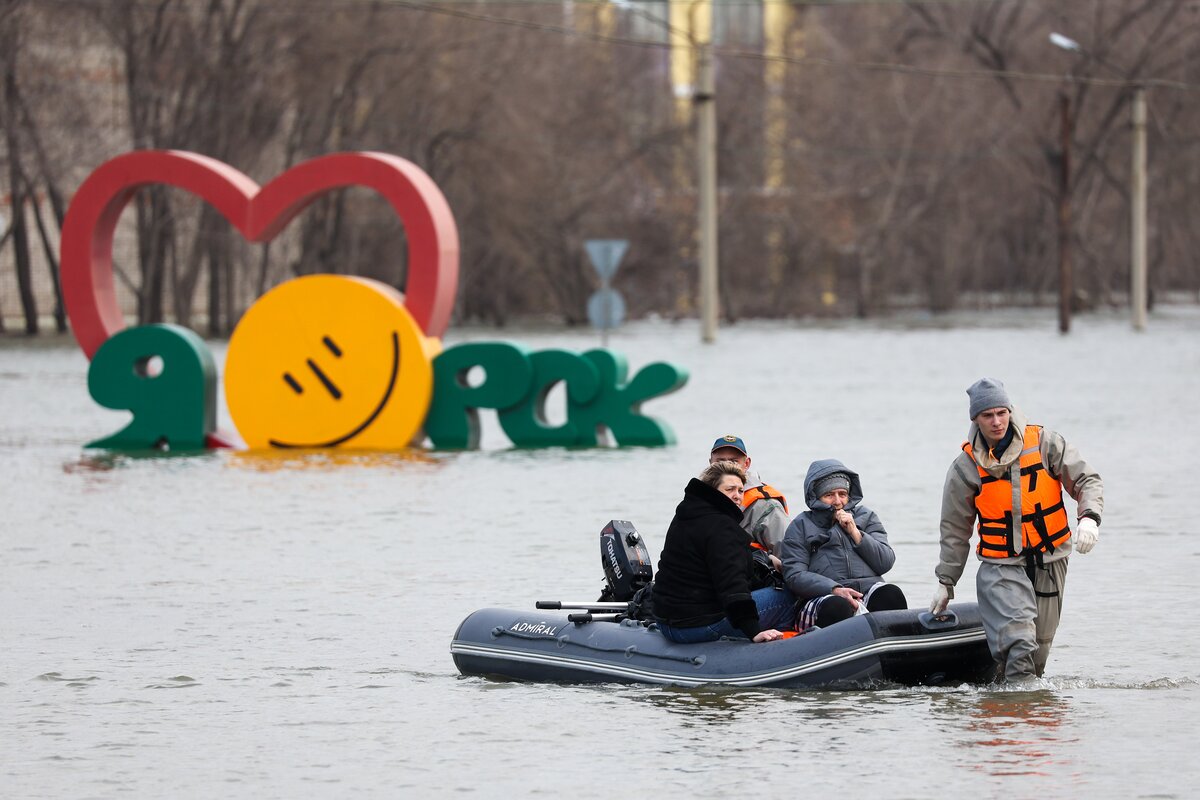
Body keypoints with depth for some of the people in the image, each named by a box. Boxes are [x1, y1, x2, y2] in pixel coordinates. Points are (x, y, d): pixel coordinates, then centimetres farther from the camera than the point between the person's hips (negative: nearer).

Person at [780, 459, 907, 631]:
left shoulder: (866, 517, 24)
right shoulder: (801, 525, 16)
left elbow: (886, 563, 13)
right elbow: (794, 575, 2)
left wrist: (855, 533, 3)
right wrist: (834, 589, -14)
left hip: (870, 590, 2)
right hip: (823, 596, -2)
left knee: (891, 594, -31)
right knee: (837, 607, -38)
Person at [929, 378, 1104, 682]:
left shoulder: (1045, 443, -3)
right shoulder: (965, 468, -2)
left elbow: (1087, 481, 0)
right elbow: (955, 529, 8)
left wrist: (1089, 518, -21)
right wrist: (946, 583, 10)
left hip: (1049, 563, 2)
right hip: (1000, 566, -2)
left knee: (1039, 647, 7)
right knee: (1019, 641, -21)